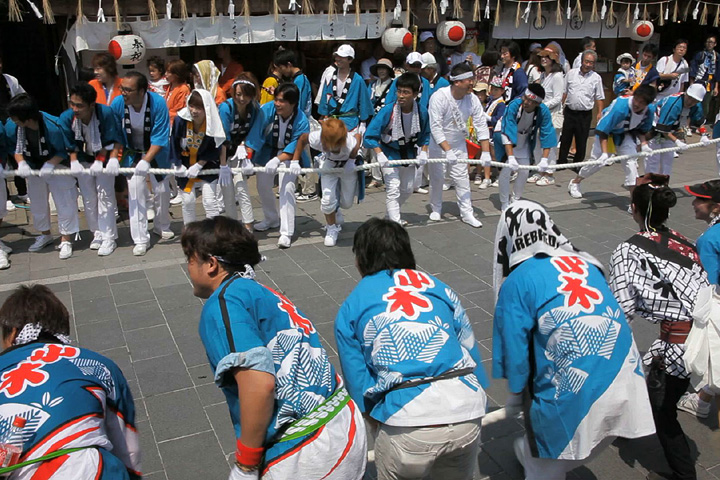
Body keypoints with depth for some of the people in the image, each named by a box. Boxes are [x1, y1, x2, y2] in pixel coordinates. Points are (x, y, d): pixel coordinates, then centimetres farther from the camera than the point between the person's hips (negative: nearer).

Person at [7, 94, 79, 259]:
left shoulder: (53, 127, -33)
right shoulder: (13, 127, -21)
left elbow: (63, 151, -18)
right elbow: (15, 147, -2)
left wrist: (49, 164, -30)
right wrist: (21, 163, -18)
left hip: (57, 166, -5)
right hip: (33, 168, 5)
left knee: (64, 203, -4)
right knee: (37, 203, 17)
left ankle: (66, 240, 9)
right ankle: (45, 235, 37)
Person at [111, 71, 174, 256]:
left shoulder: (158, 103, -27)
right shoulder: (118, 104, -20)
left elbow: (159, 138, -26)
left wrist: (146, 160, -35)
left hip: (157, 152, -1)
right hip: (132, 154, 1)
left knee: (162, 190, 7)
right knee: (135, 192, -7)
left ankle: (162, 227, 33)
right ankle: (140, 239, 0)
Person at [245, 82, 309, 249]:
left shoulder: (301, 121, -28)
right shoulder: (267, 110, -25)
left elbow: (293, 148, -31)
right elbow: (254, 136, -26)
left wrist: (277, 160, -48)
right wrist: (247, 158, -36)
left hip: (289, 154, -3)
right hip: (268, 151, 3)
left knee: (287, 188, -18)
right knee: (263, 186, 10)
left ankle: (286, 232, -11)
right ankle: (272, 220, 37)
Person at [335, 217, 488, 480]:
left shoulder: (350, 310, 9)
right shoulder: (439, 288, 15)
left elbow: (359, 388, 7)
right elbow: (471, 353, 14)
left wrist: (378, 425, 21)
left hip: (407, 422, -3)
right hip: (467, 416, 3)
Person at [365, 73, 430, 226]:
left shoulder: (421, 111, -17)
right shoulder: (388, 111, -27)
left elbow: (425, 134, 2)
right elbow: (370, 136, -22)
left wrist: (423, 152, -9)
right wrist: (379, 155, -29)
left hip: (408, 152, 5)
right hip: (389, 153, -5)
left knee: (407, 189, 16)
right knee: (393, 189, -13)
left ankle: (393, 213, 41)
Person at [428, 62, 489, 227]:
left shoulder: (472, 99, -12)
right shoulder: (439, 97, -25)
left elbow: (481, 125, -10)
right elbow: (436, 127, -29)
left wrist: (486, 152, -17)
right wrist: (447, 150, -34)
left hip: (459, 144, 3)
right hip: (437, 144, -3)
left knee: (462, 179, 2)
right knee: (437, 178, 8)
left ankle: (467, 213, 10)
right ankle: (436, 209, 29)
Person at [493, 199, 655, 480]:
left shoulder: (516, 283, -5)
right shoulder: (586, 263, 10)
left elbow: (515, 354, -5)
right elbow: (612, 318, 17)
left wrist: (516, 396, 14)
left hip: (577, 402, -5)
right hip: (628, 389, 5)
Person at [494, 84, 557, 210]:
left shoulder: (544, 111, -27)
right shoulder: (514, 105, -37)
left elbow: (547, 136, -23)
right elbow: (507, 133, -39)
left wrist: (544, 159, -31)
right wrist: (511, 157, -46)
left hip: (524, 140, 4)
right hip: (505, 134, -4)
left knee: (524, 171, 4)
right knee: (506, 169, -15)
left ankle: (515, 200, 26)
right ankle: (504, 203, 2)